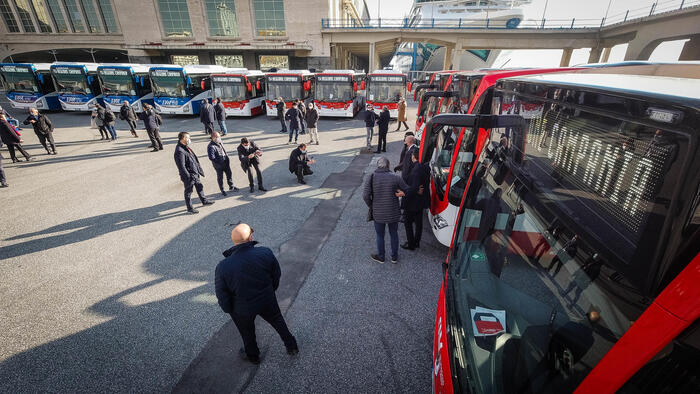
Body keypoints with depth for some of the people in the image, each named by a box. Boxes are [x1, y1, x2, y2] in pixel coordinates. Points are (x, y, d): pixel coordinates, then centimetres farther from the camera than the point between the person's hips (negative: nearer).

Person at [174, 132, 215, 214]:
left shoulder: (186, 147, 6)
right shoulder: (179, 151, -24)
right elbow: (181, 167, -25)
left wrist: (199, 169, 19)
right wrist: (188, 177, -23)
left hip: (195, 173, 9)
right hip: (189, 176, -9)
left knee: (200, 186, 23)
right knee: (188, 192, 7)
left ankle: (204, 200, 42)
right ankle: (189, 208, 22)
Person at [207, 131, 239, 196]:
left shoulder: (220, 142, 0)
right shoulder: (211, 147, -25)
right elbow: (211, 158, -27)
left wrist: (227, 156, 11)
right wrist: (219, 163, -23)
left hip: (226, 162, 7)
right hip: (218, 165, -7)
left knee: (229, 174, 18)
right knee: (220, 177, 10)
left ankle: (231, 187, 37)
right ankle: (222, 190, 27)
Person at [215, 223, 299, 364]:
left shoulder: (222, 267, -28)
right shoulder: (265, 252, -25)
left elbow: (222, 296, -15)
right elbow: (276, 274, -8)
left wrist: (229, 310, 6)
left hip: (242, 309, 0)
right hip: (267, 300, 1)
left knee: (247, 333, 29)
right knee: (277, 321, 29)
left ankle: (253, 356, 55)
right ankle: (292, 347, 46)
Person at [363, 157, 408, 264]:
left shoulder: (371, 177, -11)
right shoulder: (395, 178, -11)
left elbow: (365, 196, -15)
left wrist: (371, 206, -1)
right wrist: (401, 193, 10)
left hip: (378, 214, 0)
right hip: (393, 213, 0)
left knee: (380, 236, 18)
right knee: (394, 235, 21)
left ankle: (380, 257, 35)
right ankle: (394, 257, 36)